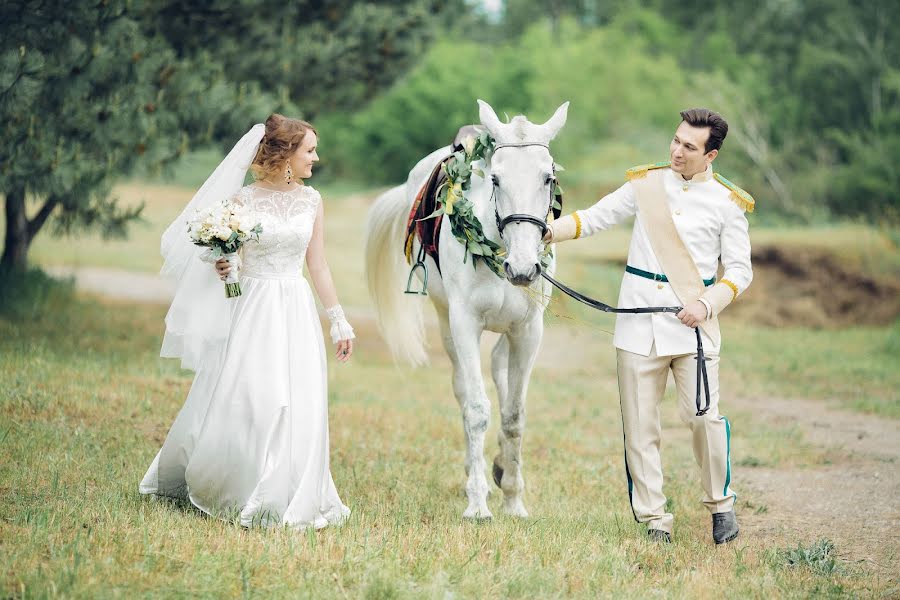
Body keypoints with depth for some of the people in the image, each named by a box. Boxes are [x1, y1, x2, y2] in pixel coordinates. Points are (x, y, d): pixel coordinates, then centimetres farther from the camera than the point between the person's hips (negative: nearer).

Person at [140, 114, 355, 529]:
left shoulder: (312, 201, 6)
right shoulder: (244, 200, -4)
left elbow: (318, 266, 11)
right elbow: (227, 258, 3)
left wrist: (339, 321, 11)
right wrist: (222, 267, -20)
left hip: (297, 312, 3)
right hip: (253, 310, -3)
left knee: (297, 406, -3)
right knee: (241, 399, -2)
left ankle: (284, 500, 7)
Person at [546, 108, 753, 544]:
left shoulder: (727, 203, 1)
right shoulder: (647, 183, 7)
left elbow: (740, 270, 3)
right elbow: (594, 218, 10)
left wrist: (707, 302, -13)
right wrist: (548, 231, -5)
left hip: (693, 320, -2)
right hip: (639, 322, 2)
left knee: (703, 416, -10)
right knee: (639, 425, 1)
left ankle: (720, 504, 12)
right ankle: (654, 520, 9)